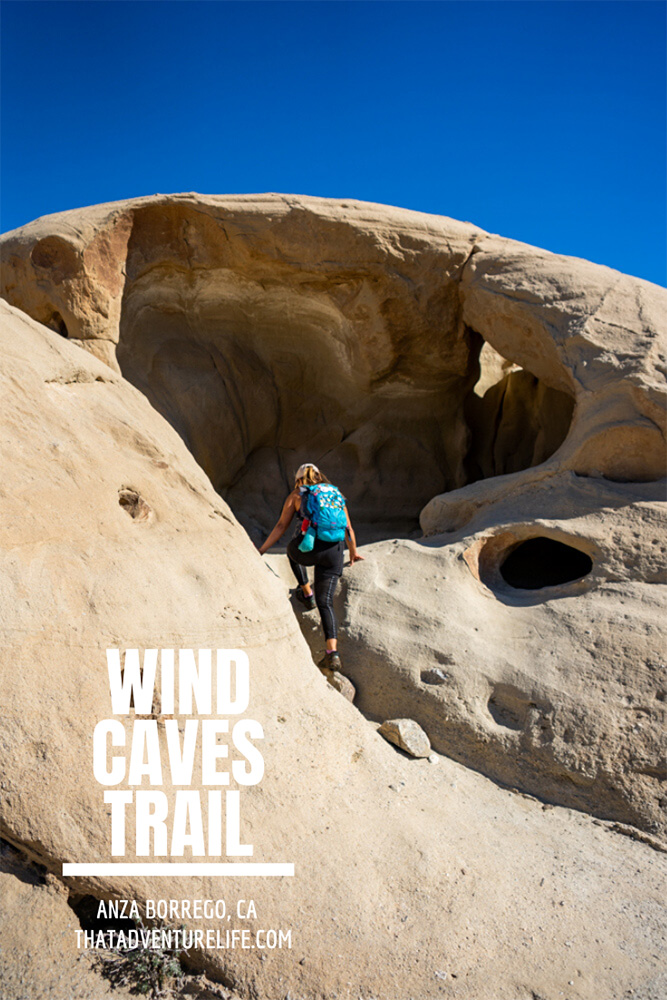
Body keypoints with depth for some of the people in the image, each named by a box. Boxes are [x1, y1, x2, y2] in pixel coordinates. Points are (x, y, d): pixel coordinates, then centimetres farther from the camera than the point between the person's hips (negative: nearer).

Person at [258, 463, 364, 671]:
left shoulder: (296, 495, 16)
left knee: (292, 551, 37)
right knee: (325, 602, 7)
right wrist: (353, 552, 43)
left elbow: (281, 526, 11)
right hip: (334, 552, 3)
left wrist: (261, 550, 18)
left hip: (308, 547, -2)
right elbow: (348, 529, 27)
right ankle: (333, 654, -5)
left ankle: (307, 594, 39)